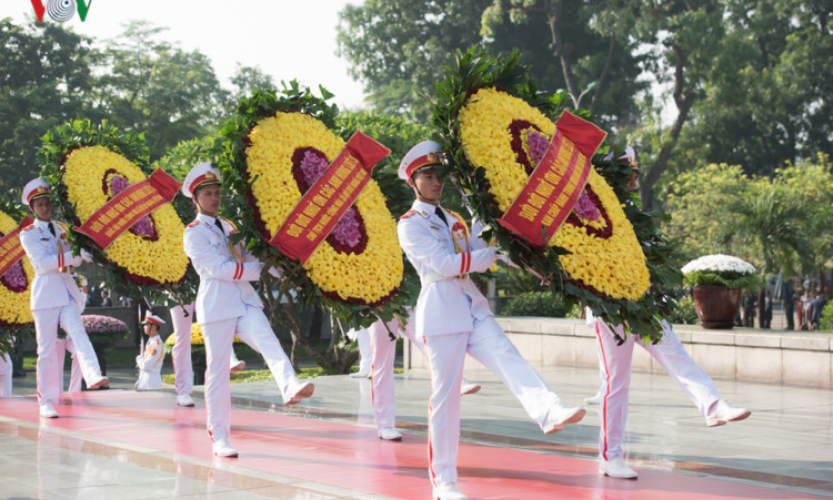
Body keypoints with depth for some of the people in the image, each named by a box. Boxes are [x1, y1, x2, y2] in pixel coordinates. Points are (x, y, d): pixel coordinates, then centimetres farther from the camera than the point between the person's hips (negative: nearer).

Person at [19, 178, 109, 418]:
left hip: (67, 292, 3)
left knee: (78, 333, -20)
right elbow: (43, 262, -14)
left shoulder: (61, 229, 16)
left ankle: (93, 376, -41)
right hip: (45, 293, -3)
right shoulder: (28, 234, 1)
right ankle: (46, 402, 4)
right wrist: (75, 254, -20)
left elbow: (75, 261, 16)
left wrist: (82, 251, -6)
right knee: (47, 348, -2)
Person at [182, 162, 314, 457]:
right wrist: (261, 269, -11)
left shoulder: (229, 228, 19)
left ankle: (290, 387, -50)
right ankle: (219, 439, 6)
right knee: (218, 371, -2)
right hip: (216, 307, -5)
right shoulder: (194, 234, -3)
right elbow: (220, 269, -13)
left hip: (245, 303, 5)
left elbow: (251, 256, 24)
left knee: (269, 343, -24)